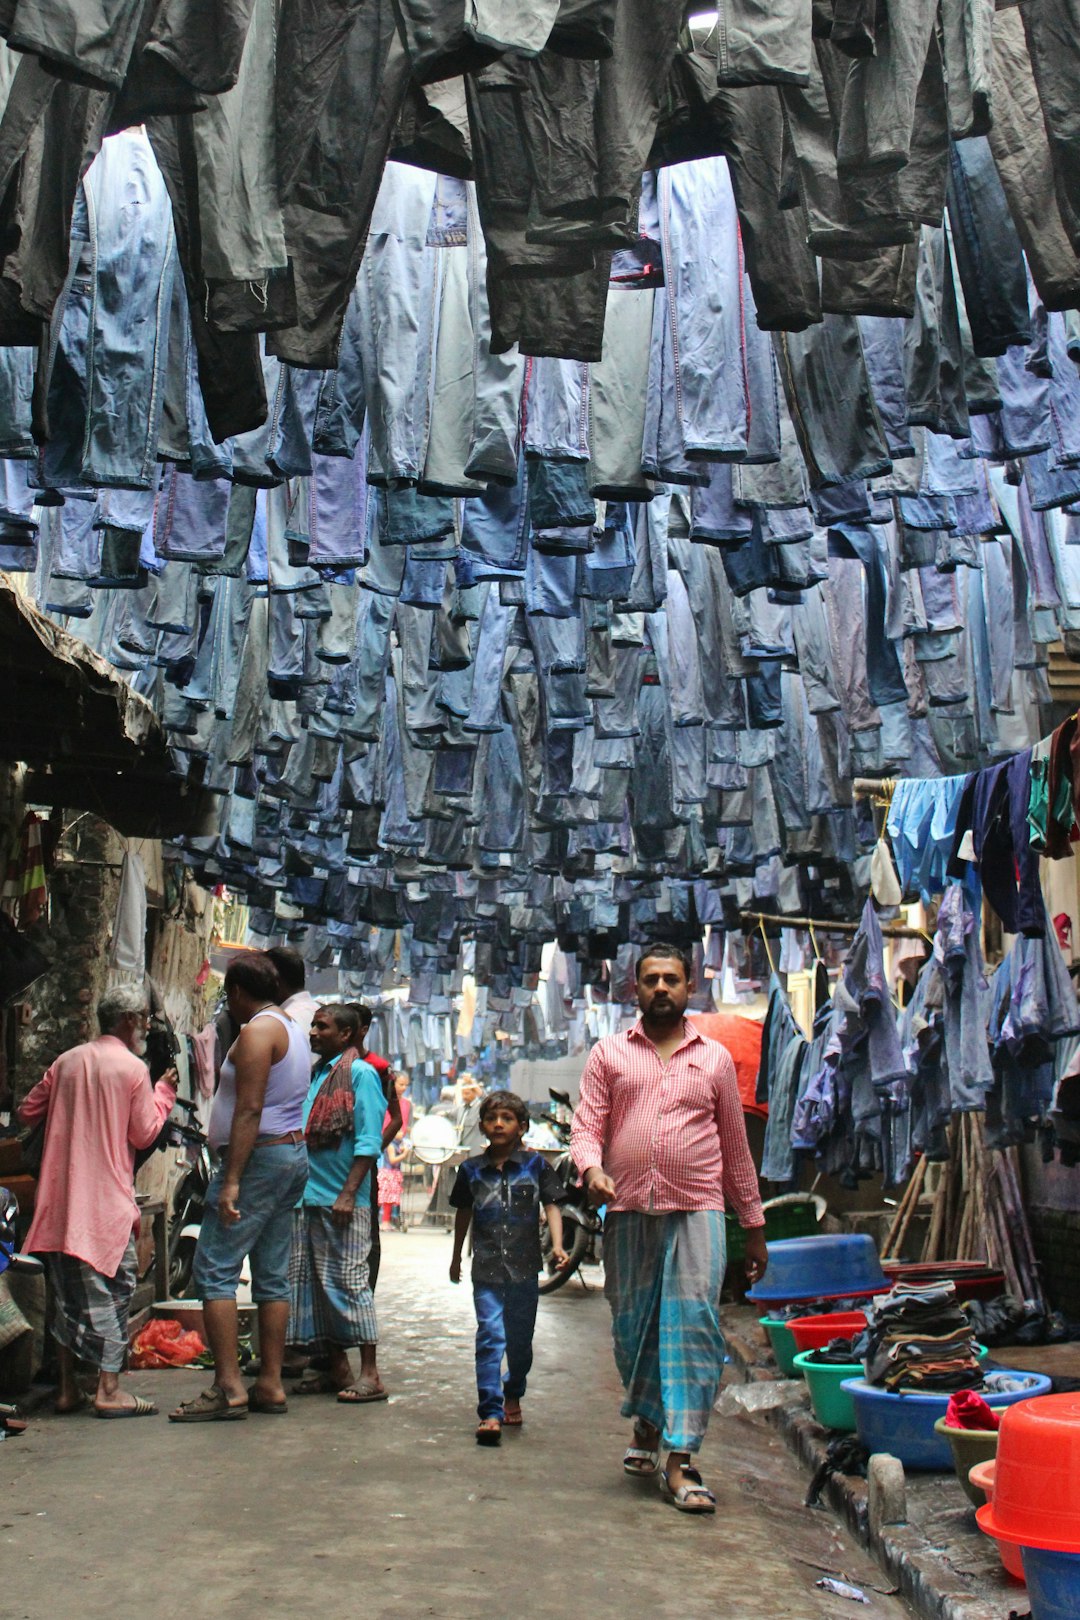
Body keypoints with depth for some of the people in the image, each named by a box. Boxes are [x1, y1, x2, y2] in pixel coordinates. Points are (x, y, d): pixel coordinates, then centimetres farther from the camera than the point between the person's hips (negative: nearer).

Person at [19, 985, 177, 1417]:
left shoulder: (66, 1061, 8)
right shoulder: (133, 1069, -8)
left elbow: (28, 1113, 13)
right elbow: (144, 1134, -6)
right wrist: (165, 1091, 7)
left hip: (59, 1198, 6)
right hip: (106, 1201, -6)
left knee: (66, 1292, 14)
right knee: (112, 1289, 2)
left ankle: (67, 1388, 20)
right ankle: (108, 1390, 1)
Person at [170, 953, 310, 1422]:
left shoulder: (257, 1030, -11)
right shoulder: (293, 1029, 17)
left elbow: (249, 1111, -20)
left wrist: (231, 1181, -22)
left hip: (259, 1156, -10)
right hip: (294, 1153, 10)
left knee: (214, 1271, -6)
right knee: (273, 1275, 10)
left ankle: (228, 1387, -9)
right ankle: (269, 1385, 12)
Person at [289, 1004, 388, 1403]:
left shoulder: (361, 1074, -6)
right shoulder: (315, 1074, 16)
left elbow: (369, 1142, -12)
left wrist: (348, 1194, -19)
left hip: (342, 1201, -8)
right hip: (308, 1197, 8)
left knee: (349, 1282, -6)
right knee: (315, 1284, 10)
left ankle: (370, 1375, 0)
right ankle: (335, 1367, 20)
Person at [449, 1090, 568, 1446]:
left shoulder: (535, 1165, 0)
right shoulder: (471, 1170, 4)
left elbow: (551, 1206, -2)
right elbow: (464, 1214, 16)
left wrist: (557, 1244, -17)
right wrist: (456, 1257, 23)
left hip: (525, 1268, 0)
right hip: (486, 1268, 0)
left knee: (520, 1338, 12)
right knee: (490, 1336, -10)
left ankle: (513, 1396, 36)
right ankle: (491, 1412, -9)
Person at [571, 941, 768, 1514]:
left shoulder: (715, 1058, 11)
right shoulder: (609, 1053, 10)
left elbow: (735, 1145, 15)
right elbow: (586, 1123, 4)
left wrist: (754, 1224, 15)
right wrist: (592, 1169, -18)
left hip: (696, 1212, -1)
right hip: (628, 1212, 1)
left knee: (693, 1327, -9)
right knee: (631, 1327, 10)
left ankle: (680, 1459, -4)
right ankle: (646, 1424, 34)